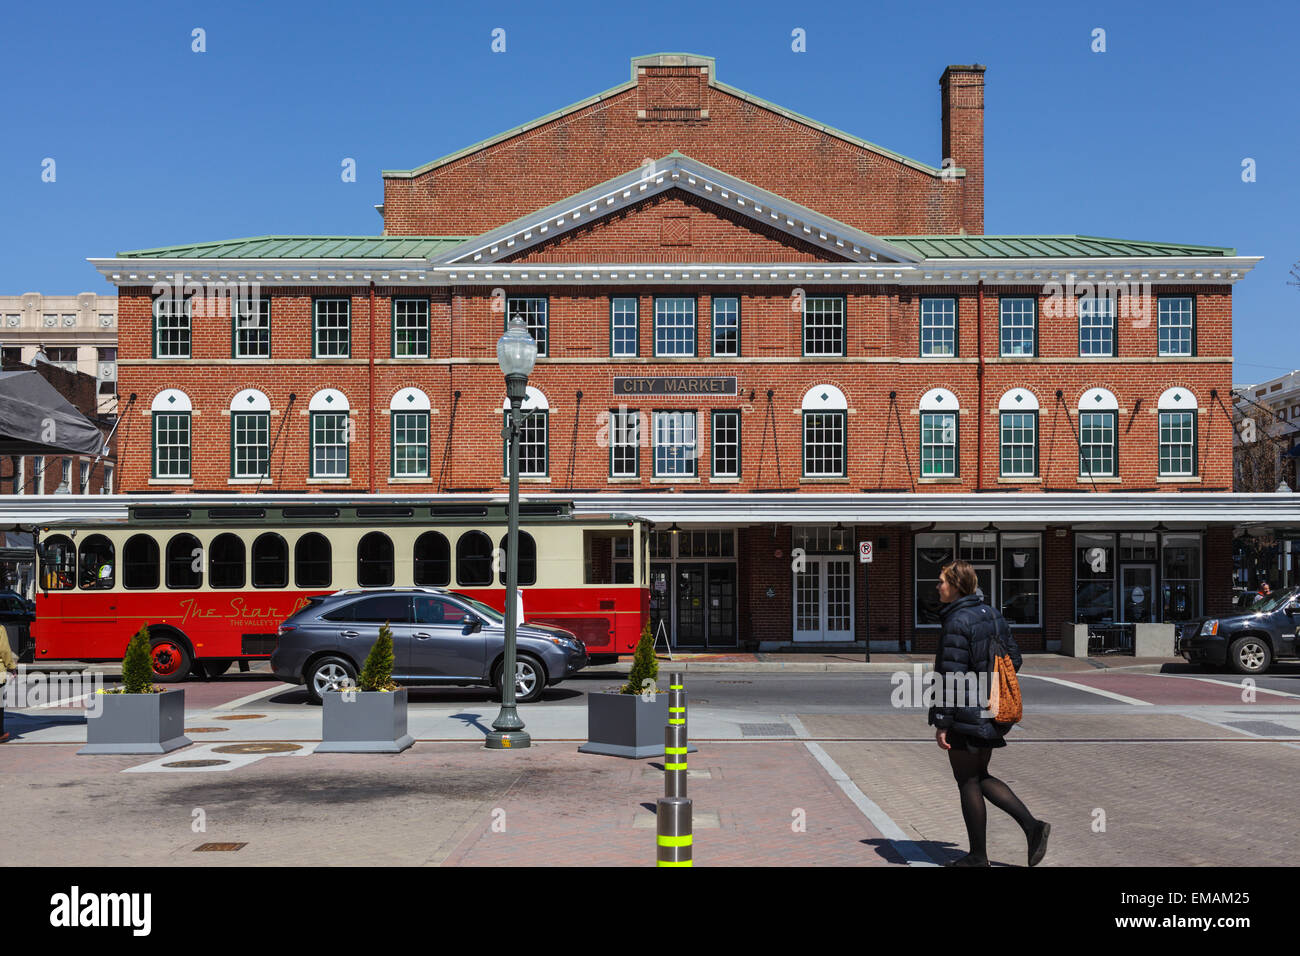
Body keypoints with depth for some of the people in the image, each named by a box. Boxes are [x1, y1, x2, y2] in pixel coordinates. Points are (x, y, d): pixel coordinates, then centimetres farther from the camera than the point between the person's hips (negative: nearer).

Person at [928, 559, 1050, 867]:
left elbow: (951, 676, -22)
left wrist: (941, 722, -18)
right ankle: (1032, 825, 9)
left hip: (966, 714, -9)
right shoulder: (991, 614, 8)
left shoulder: (956, 623, -19)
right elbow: (1014, 659, 14)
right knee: (980, 777, 19)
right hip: (992, 712, 9)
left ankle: (978, 855, 14)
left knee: (967, 782, 4)